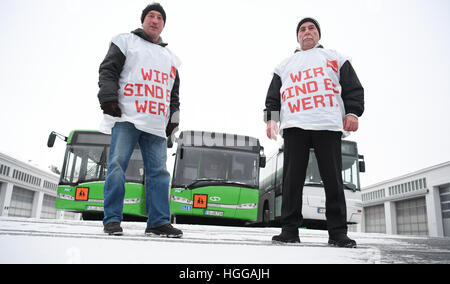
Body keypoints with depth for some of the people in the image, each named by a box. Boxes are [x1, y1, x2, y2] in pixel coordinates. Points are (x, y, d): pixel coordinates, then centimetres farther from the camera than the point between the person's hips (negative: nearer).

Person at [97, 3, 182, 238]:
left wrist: (174, 117, 14)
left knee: (159, 171, -1)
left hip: (156, 123, 4)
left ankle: (159, 222, 3)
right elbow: (108, 70, 2)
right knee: (117, 165, -10)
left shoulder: (170, 57, 27)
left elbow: (174, 92, 27)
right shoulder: (126, 41, 14)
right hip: (127, 117, -4)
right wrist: (108, 98, -13)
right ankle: (112, 219, -1)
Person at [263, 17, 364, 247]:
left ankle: (337, 232, 4)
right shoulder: (285, 65, 28)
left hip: (329, 125, -1)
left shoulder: (334, 58, 23)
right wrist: (271, 118, 5)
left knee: (333, 179, -4)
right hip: (294, 126, 2)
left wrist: (352, 112, -3)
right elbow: (273, 96, 21)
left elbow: (353, 88, 13)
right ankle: (290, 230, 2)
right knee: (292, 179, -4)